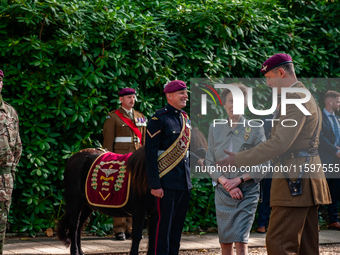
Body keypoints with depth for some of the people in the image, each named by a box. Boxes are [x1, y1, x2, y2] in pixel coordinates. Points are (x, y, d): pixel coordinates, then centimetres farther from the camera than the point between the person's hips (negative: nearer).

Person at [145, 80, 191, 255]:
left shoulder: (185, 119, 14)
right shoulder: (159, 119, -10)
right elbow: (150, 154, -13)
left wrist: (189, 178, 17)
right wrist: (154, 184, -18)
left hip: (185, 182, 7)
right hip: (167, 182, -7)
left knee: (178, 225, 12)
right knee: (164, 225, -3)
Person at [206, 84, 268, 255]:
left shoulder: (254, 129, -2)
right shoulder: (215, 128, 7)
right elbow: (210, 163, 7)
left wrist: (240, 179, -14)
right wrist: (225, 181, -9)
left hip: (247, 191, -3)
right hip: (223, 192, 3)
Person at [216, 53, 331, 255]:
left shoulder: (295, 99, -13)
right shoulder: (305, 97, 21)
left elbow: (280, 143, -21)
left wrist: (239, 160, -16)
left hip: (295, 181, -11)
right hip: (305, 180, 11)